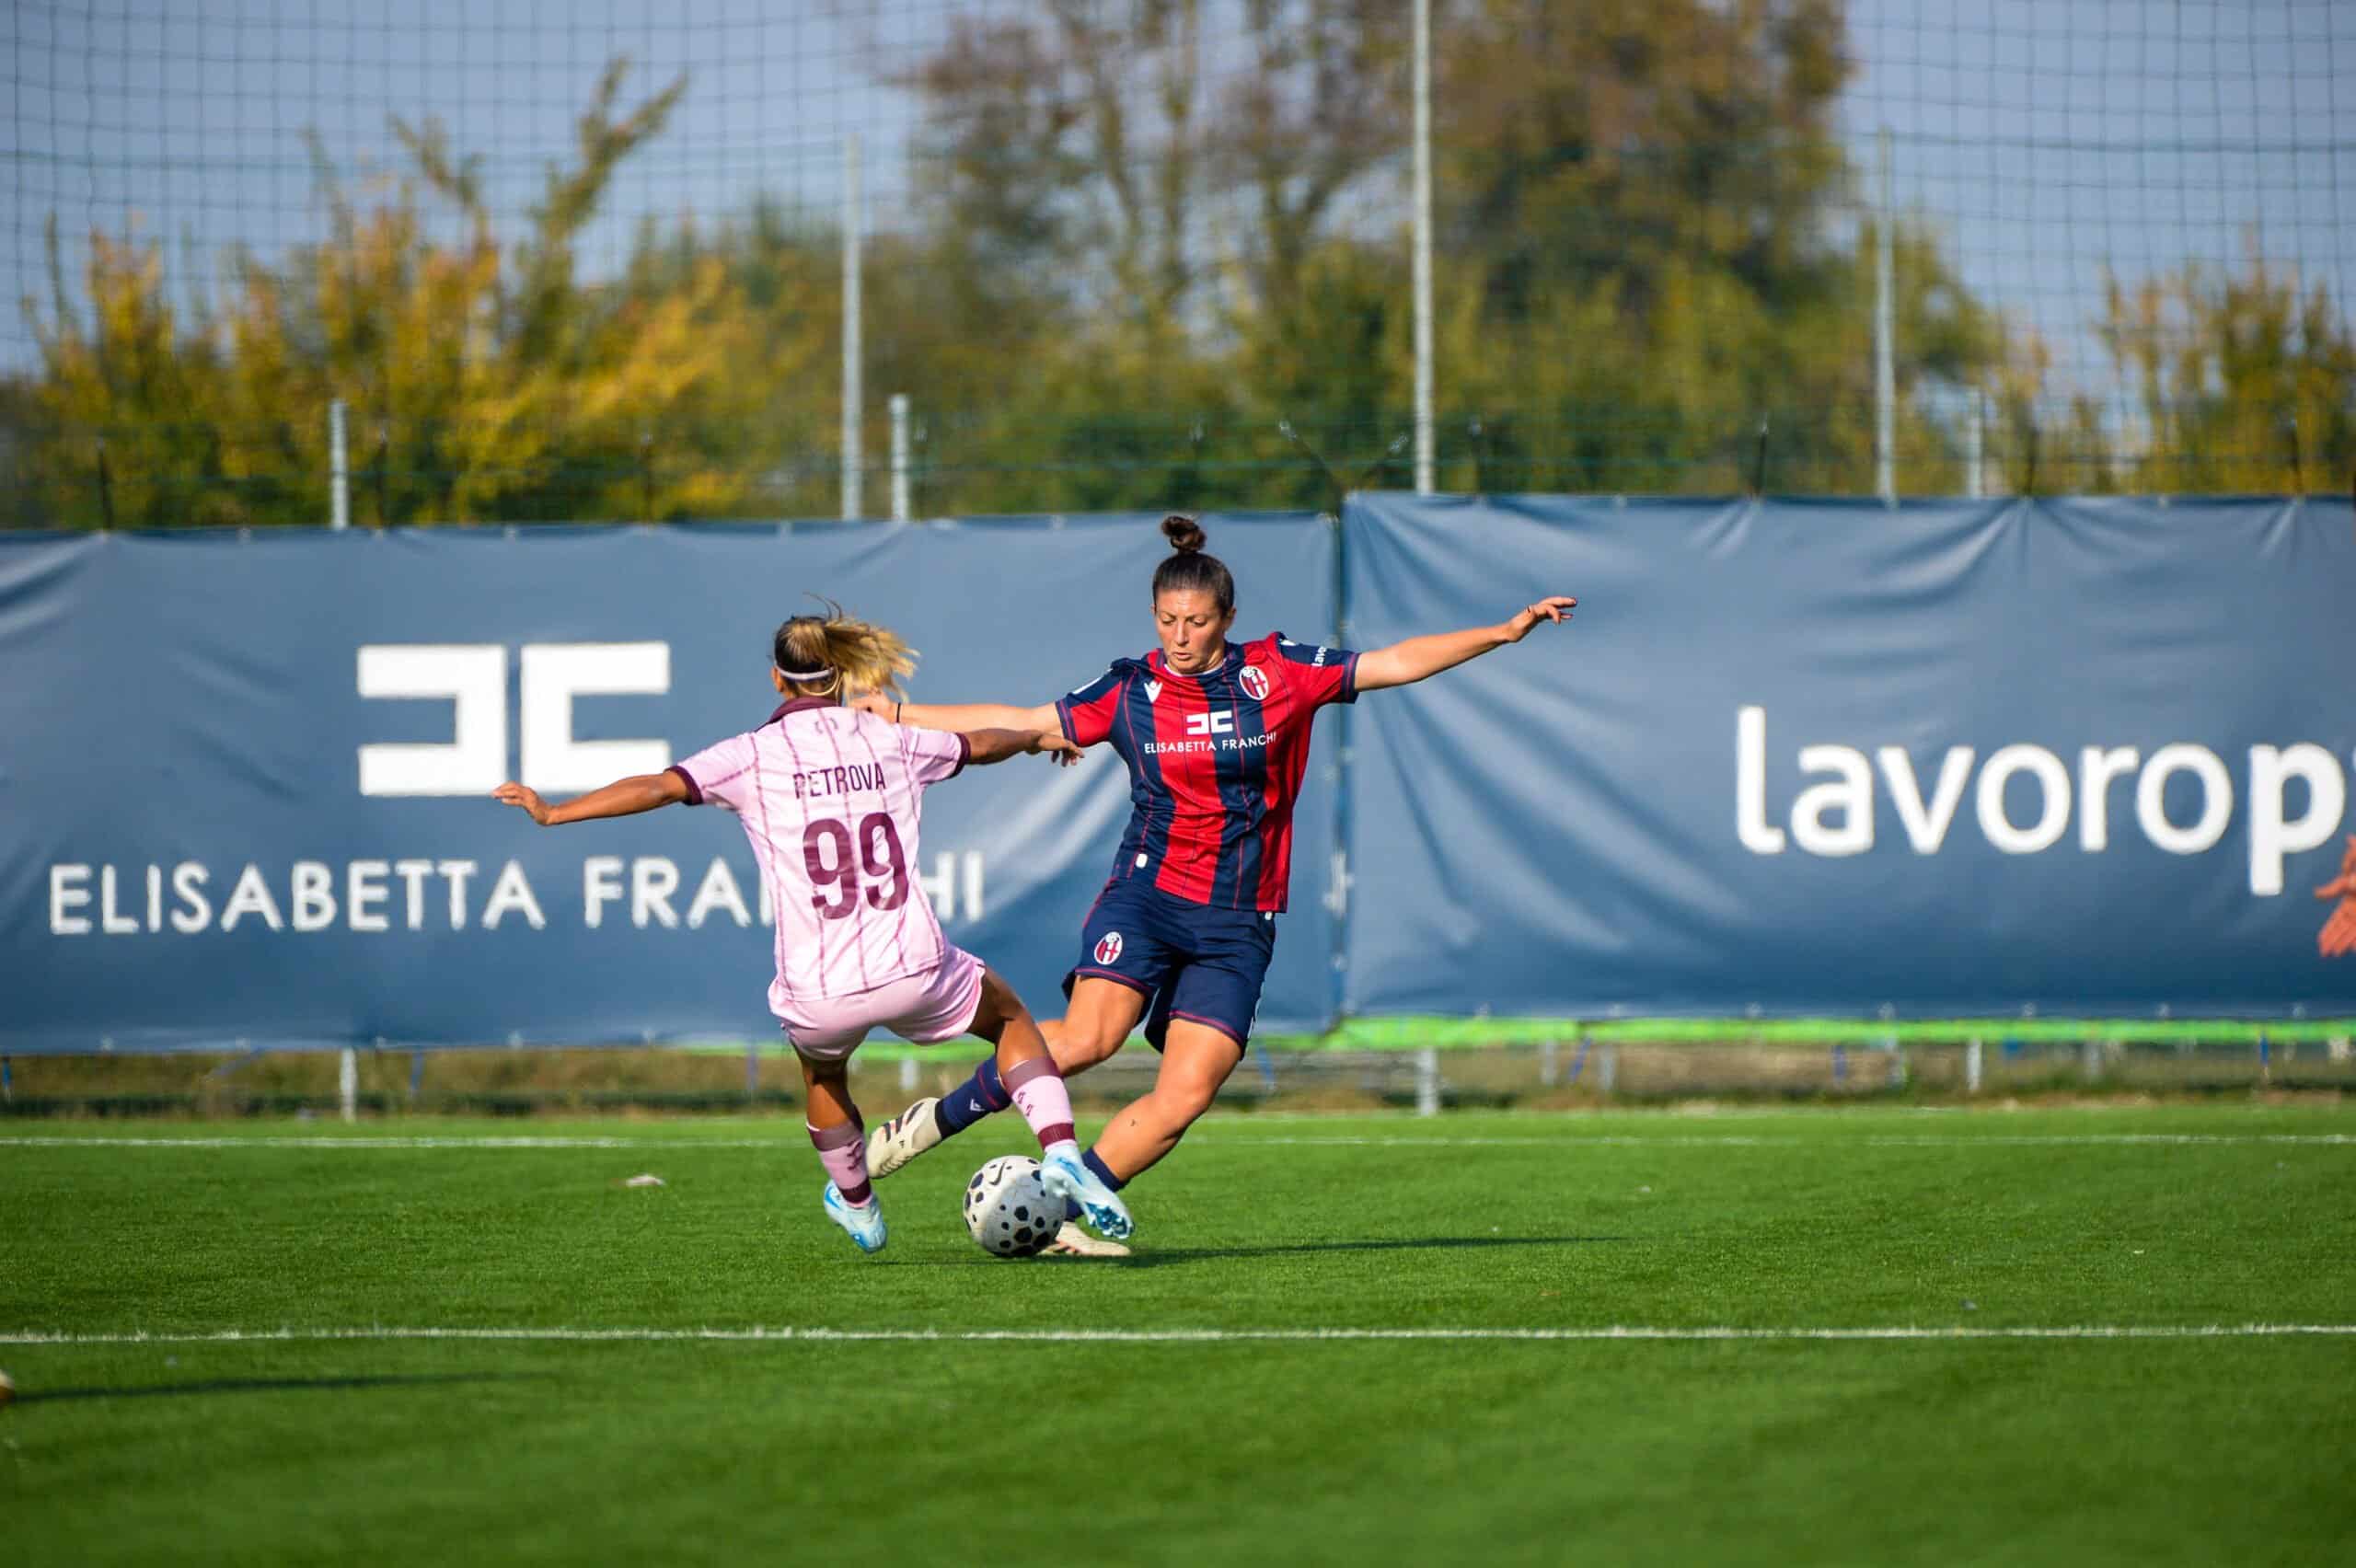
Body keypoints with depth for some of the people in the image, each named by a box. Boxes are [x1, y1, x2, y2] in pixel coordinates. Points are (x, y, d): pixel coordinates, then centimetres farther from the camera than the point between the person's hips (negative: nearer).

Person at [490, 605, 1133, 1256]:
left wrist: (553, 812, -7)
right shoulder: (891, 742, 10)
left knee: (822, 1072, 35)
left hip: (819, 993, -1)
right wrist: (1036, 737, 51)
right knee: (1012, 1018, 29)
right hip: (913, 970, 1)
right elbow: (980, 744, 29)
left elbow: (658, 787, -13)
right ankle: (1060, 1151, 8)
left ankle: (858, 1207, 53)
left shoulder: (754, 755, -1)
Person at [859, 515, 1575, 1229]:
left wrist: (1505, 632, -2)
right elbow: (1020, 723, 12)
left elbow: (1395, 662, 5)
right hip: (1146, 896, -1)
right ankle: (940, 1118, -9)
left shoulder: (1278, 672, 3)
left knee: (1185, 1096, -13)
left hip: (1237, 923, 1)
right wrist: (897, 714, 11)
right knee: (1086, 1040, -26)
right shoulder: (1128, 689, 4)